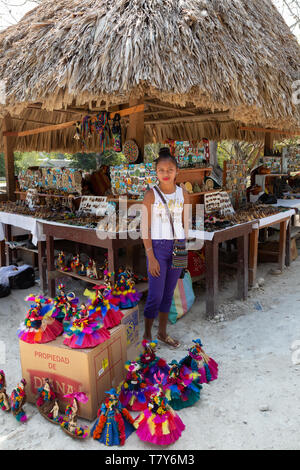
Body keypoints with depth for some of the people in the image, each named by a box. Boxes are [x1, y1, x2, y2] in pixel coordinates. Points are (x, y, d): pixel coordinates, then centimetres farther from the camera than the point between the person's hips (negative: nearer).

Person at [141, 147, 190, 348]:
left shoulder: (183, 194, 4)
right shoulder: (151, 195, -7)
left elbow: (185, 226, 10)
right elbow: (145, 229, -7)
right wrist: (151, 257, -11)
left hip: (178, 248, 4)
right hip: (158, 247, -4)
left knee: (169, 293, 14)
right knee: (156, 295, 0)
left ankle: (162, 332, 30)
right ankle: (147, 335, 19)